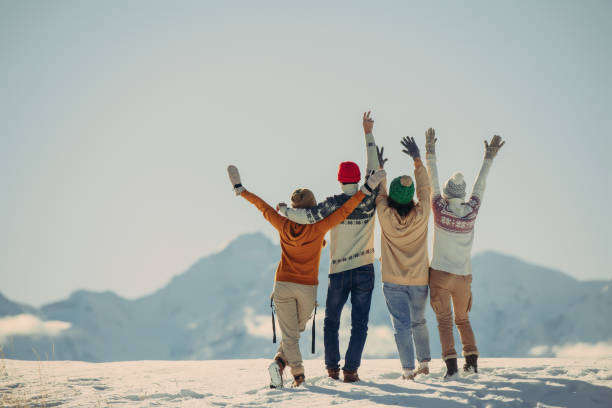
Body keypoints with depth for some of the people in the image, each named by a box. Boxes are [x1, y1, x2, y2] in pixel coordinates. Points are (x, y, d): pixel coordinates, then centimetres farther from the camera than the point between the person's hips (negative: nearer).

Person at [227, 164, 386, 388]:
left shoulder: (284, 226, -5)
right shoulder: (318, 229, -11)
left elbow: (263, 207, 6)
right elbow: (344, 211, -13)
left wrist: (240, 189, 17)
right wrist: (366, 189, -13)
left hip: (283, 285, 1)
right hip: (307, 288, -1)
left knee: (289, 334, 4)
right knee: (295, 330, 19)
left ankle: (298, 374, -9)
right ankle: (280, 362, 3)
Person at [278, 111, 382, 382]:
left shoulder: (333, 204, -11)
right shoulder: (370, 201, -5)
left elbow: (307, 217, -22)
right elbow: (374, 170, 3)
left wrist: (283, 209, -3)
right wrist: (368, 134, 8)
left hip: (338, 271, -1)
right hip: (365, 270, 1)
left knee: (331, 321, 16)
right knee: (359, 323, 4)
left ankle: (332, 367, 16)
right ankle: (351, 369, -4)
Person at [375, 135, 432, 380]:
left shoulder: (386, 215, -15)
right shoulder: (421, 215, -11)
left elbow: (378, 191, 3)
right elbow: (425, 188, 4)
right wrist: (417, 160, 8)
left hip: (393, 282, -2)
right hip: (419, 280, 2)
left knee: (402, 325, -1)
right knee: (418, 322, 21)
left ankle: (408, 370, -8)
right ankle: (424, 362, 27)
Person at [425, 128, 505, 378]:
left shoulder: (440, 208, -10)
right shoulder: (471, 211, -4)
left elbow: (432, 181, 1)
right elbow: (480, 185, 9)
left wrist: (430, 151, 11)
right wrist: (489, 157, 20)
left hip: (440, 273, -3)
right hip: (464, 276, 3)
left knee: (444, 320, 0)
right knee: (462, 318, 18)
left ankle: (450, 363, -12)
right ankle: (472, 360, 10)